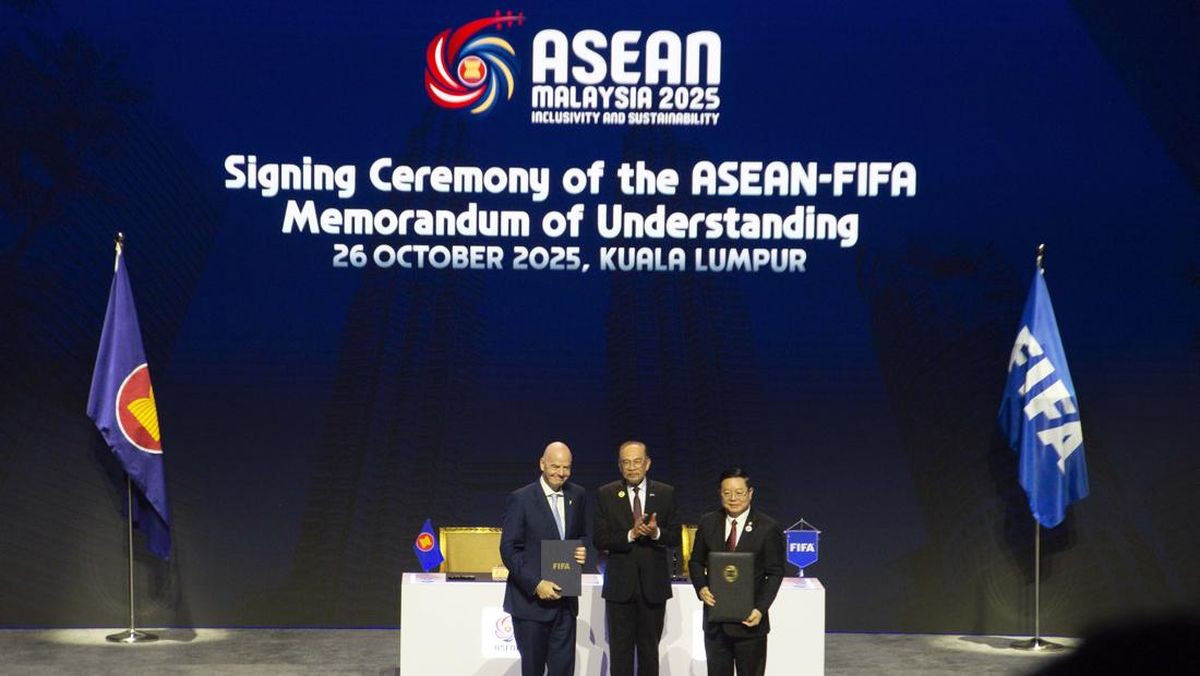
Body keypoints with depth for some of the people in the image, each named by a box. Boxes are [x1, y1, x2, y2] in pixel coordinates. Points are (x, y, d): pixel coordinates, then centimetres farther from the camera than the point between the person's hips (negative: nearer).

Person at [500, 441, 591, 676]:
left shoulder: (578, 496, 8)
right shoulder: (520, 499, -7)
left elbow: (584, 535, 20)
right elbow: (509, 549, -9)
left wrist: (582, 550, -5)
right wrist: (536, 584, -18)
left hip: (565, 600, 4)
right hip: (530, 600, -4)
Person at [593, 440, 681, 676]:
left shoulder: (666, 494, 4)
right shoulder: (605, 495, 1)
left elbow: (675, 537, 2)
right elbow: (600, 539, -5)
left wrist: (656, 533, -19)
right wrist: (630, 535, -20)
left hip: (653, 585, 1)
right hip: (620, 585, -1)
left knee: (649, 649, 10)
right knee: (620, 651, 2)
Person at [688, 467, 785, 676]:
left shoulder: (768, 528, -5)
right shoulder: (708, 523, 5)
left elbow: (775, 573, -5)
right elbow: (696, 561, 12)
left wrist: (760, 609, -16)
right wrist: (701, 587, -8)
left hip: (749, 619, -3)